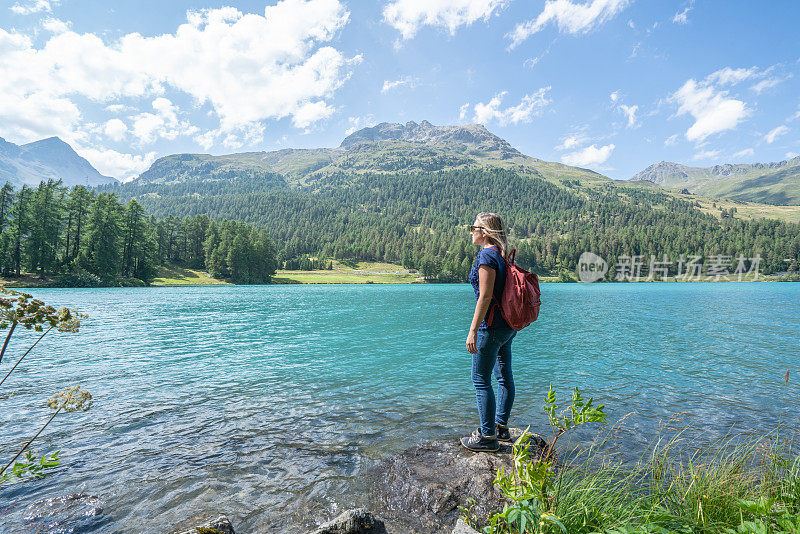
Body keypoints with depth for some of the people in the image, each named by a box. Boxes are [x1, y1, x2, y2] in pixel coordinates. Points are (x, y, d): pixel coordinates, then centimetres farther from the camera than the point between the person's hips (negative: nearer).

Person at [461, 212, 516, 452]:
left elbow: (485, 297, -22)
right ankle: (501, 426, 31)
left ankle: (487, 436, 11)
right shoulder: (502, 255, 11)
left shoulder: (486, 255, -17)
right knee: (504, 376, 17)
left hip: (492, 325, -10)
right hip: (508, 325, 10)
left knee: (481, 380, 1)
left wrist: (473, 331, -20)